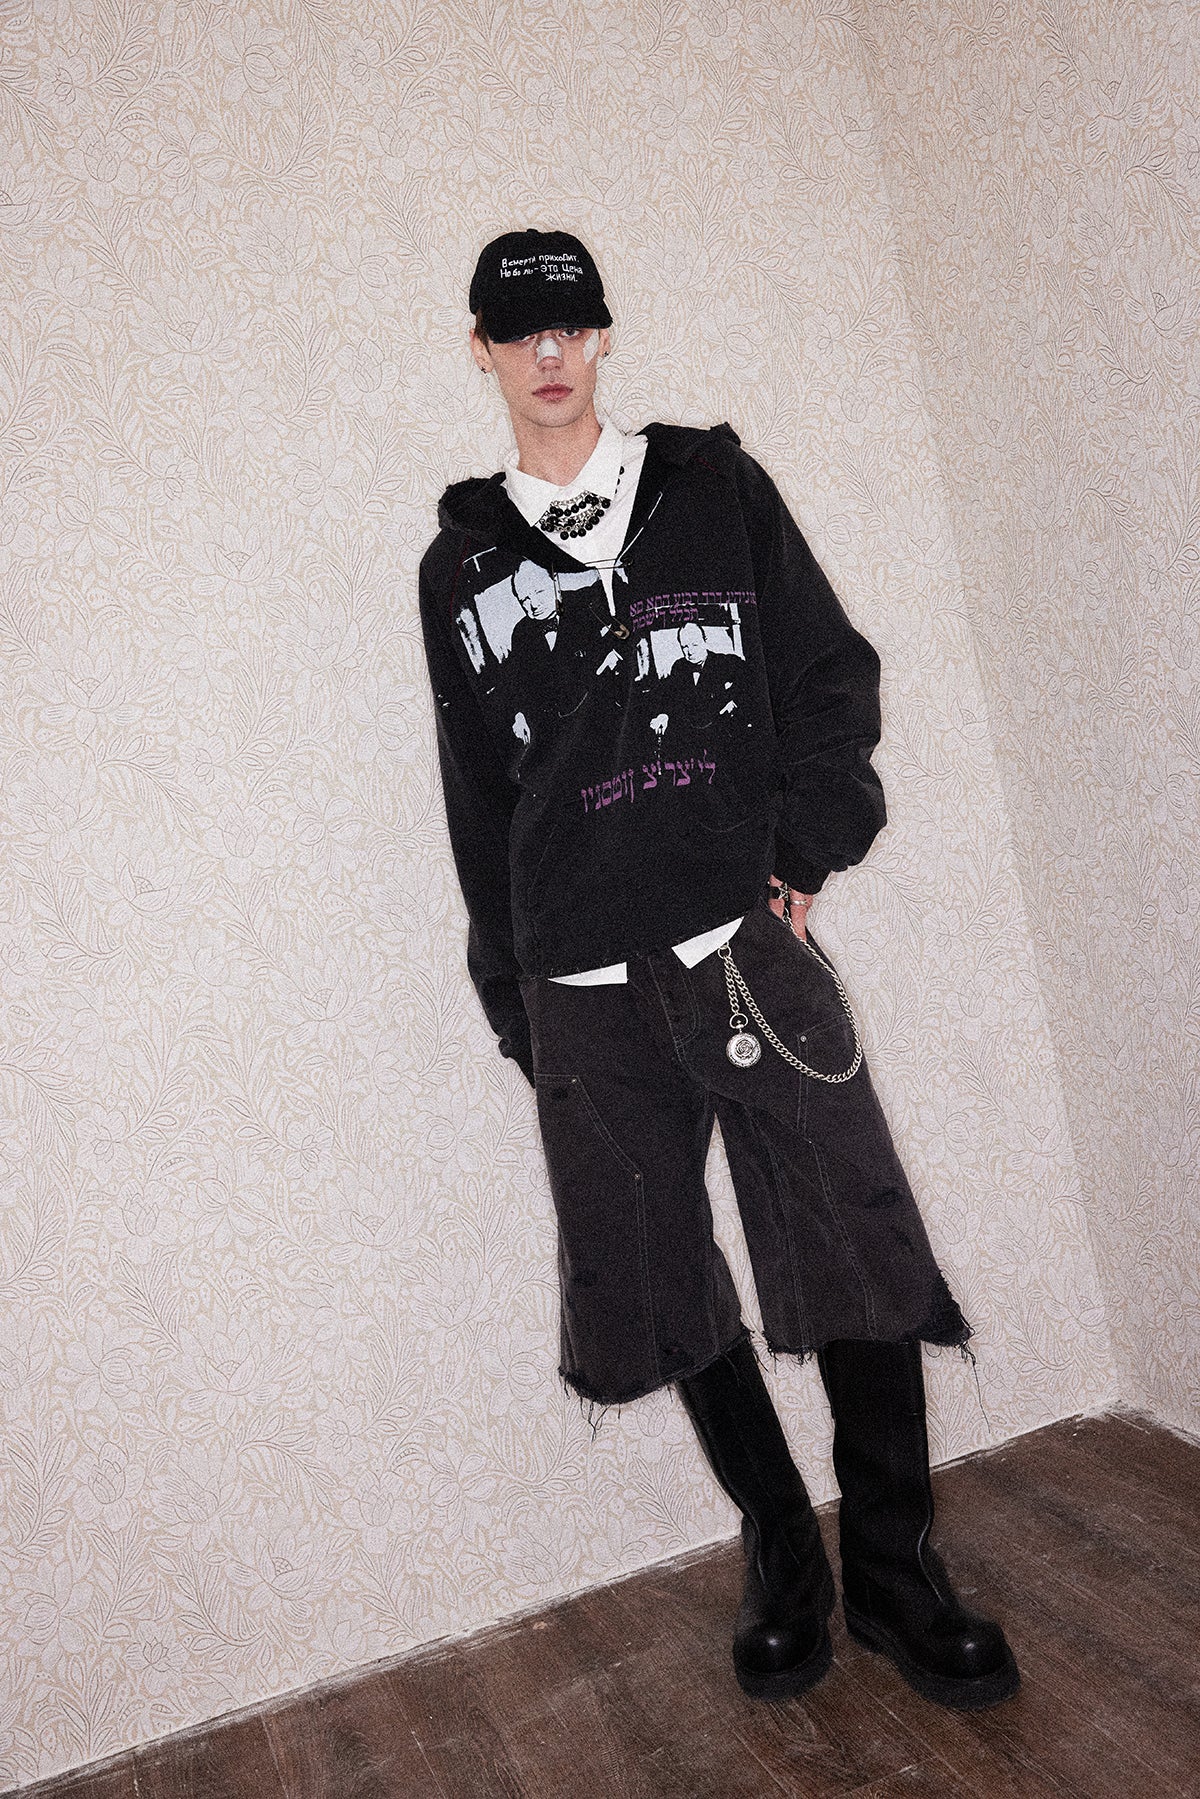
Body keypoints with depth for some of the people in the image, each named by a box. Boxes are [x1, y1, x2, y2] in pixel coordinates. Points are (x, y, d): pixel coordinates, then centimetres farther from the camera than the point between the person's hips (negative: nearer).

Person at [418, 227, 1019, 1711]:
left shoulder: (714, 487, 11)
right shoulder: (461, 563, 12)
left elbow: (833, 673, 9)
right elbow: (476, 796, 13)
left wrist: (806, 845, -4)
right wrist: (514, 1005, 10)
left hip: (749, 941, -1)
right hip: (584, 988, 1)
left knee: (858, 1249, -3)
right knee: (665, 1290, 6)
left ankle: (894, 1572, 18)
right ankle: (782, 1563, 27)